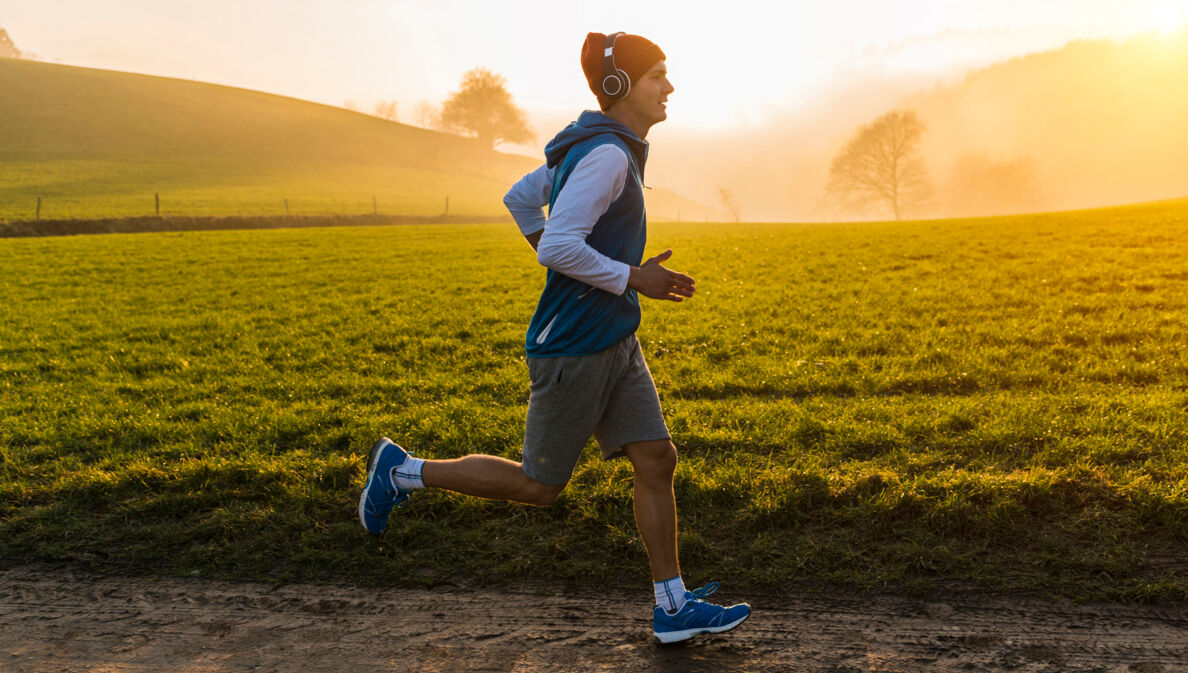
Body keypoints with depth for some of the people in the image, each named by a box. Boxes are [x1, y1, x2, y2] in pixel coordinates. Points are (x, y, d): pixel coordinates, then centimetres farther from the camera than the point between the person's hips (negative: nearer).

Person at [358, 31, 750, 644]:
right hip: (573, 349, -10)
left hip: (615, 343, 10)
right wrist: (635, 279, -18)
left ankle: (673, 607, 12)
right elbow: (559, 247, -27)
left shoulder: (591, 150, 12)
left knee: (657, 461, 5)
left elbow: (521, 199, 22)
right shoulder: (606, 156, -19)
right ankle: (403, 471, 19)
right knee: (538, 486, 5)